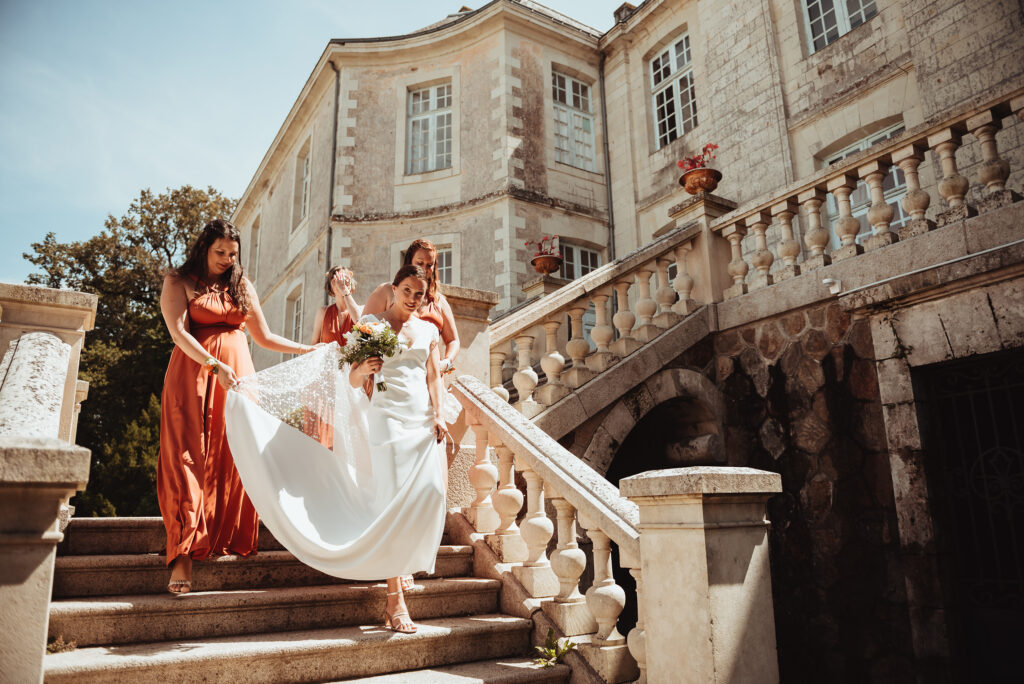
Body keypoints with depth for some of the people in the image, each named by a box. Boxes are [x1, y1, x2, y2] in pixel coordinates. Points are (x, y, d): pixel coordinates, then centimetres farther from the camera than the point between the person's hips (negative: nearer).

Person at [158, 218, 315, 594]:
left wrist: (313, 350, 13)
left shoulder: (243, 286, 18)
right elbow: (179, 332, -7)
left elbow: (265, 337, 20)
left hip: (237, 373, 4)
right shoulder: (178, 281, 7)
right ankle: (183, 555, -16)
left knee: (233, 457, -3)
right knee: (188, 457, -12)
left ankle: (228, 542, 4)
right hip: (193, 371, -3)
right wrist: (214, 365, -22)